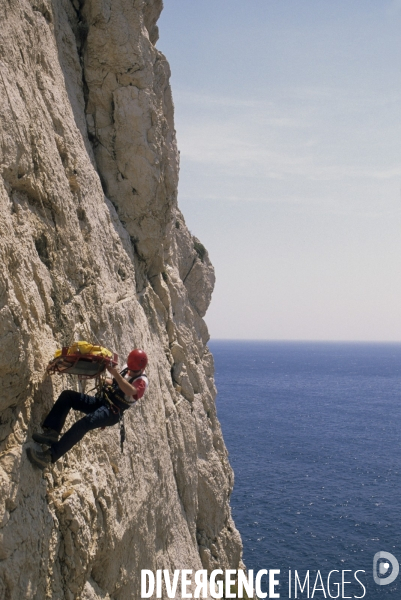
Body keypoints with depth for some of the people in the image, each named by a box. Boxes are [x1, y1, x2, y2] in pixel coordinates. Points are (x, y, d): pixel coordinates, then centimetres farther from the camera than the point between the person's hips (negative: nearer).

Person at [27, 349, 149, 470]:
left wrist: (116, 373, -44)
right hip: (100, 400, 9)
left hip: (111, 413, -9)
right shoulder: (126, 368, 11)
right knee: (67, 395, -7)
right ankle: (51, 433, -23)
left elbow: (130, 391, -36)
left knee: (85, 422, -35)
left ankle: (49, 456, -38)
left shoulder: (142, 381, -13)